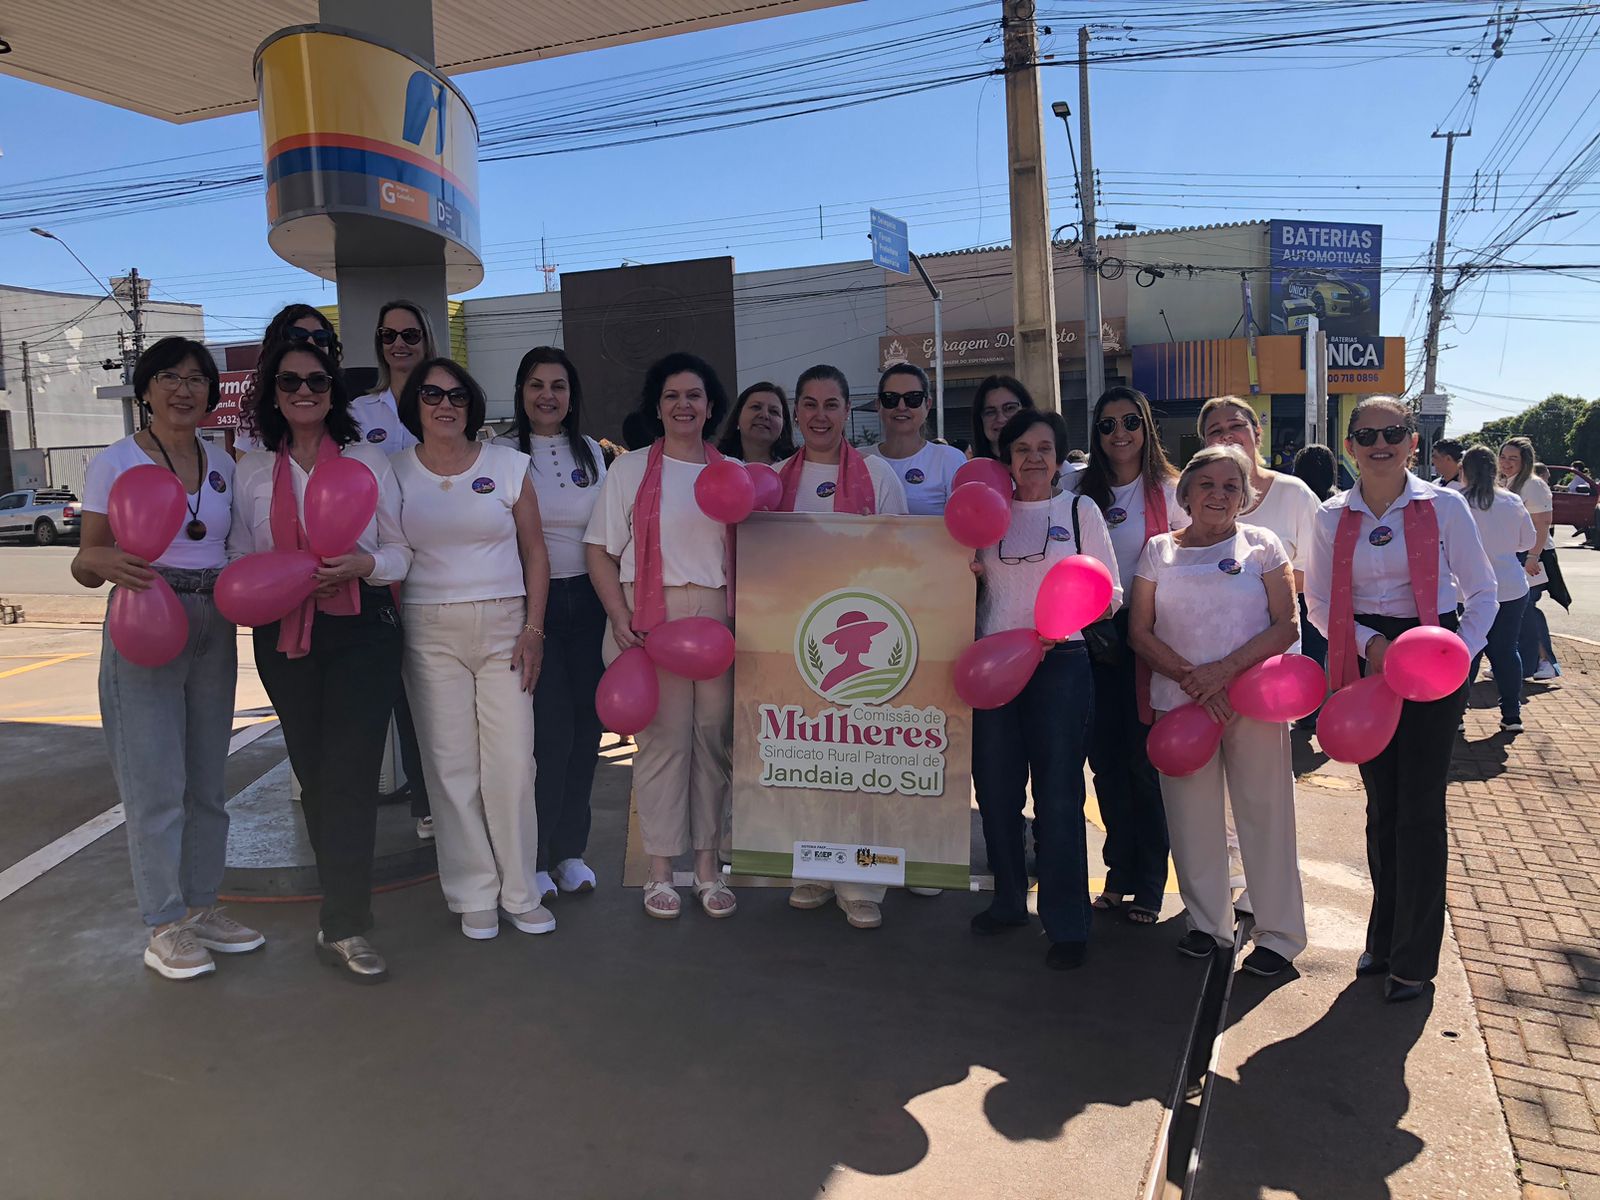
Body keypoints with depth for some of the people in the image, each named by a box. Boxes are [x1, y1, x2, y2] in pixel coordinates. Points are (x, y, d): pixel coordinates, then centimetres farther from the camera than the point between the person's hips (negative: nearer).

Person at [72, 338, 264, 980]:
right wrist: (103, 561, -26)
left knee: (207, 782, 11)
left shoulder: (222, 465, 10)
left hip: (214, 628, 5)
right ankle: (165, 928, 10)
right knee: (156, 785, -3)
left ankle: (200, 907, 25)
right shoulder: (115, 462, -3)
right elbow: (86, 565, -3)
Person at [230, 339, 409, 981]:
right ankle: (344, 906, 23)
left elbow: (403, 551, 4)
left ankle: (343, 927, -1)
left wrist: (363, 563, -16)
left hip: (361, 632, -2)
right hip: (284, 636, 3)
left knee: (350, 775, -8)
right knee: (313, 775, 8)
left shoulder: (368, 460, 5)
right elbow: (239, 558, 12)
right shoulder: (251, 471, 10)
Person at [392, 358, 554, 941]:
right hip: (430, 633, 0)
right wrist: (389, 633, -3)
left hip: (504, 625, 0)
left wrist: (533, 628, -1)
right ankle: (475, 896, 14)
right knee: (450, 765, 1)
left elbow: (535, 551, 7)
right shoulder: (394, 471, 7)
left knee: (512, 761, -3)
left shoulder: (508, 464, 6)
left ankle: (520, 892, 12)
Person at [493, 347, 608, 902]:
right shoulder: (501, 452, -1)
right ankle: (532, 857, 9)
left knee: (586, 726, 6)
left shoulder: (592, 453, 11)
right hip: (530, 602, -4)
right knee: (547, 730, -7)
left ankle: (570, 850, 21)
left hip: (586, 601, 4)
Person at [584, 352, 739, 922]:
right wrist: (620, 617, -9)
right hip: (652, 616, -2)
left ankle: (708, 867, 16)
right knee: (662, 737, -1)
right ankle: (660, 872, 12)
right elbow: (600, 551, 2)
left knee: (714, 736, 3)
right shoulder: (629, 469, 7)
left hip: (717, 616, 2)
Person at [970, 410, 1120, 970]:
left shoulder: (1080, 510, 4)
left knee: (1058, 793, -3)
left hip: (1060, 662, -3)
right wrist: (966, 571, -4)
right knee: (996, 787, 10)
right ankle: (1009, 899, 29)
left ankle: (1067, 924, 9)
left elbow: (1111, 592, 3)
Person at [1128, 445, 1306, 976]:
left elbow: (1287, 625, -3)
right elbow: (1139, 631, 3)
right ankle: (1207, 922, 24)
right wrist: (1190, 677, -11)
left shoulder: (1262, 545, 4)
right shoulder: (1159, 550, 8)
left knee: (1263, 812, 1)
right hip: (1180, 700, 2)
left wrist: (1223, 670, -16)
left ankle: (1279, 933, 16)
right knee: (1192, 814, 7)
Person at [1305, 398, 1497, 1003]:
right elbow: (1319, 601, 6)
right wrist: (1370, 641, -11)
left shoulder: (1444, 506, -4)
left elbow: (1482, 593, 1)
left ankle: (1414, 958, 14)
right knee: (1381, 805, 11)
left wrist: (1461, 653, -14)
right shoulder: (1333, 517, 2)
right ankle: (1384, 938, 27)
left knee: (1420, 809, -1)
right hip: (1365, 662, 2)